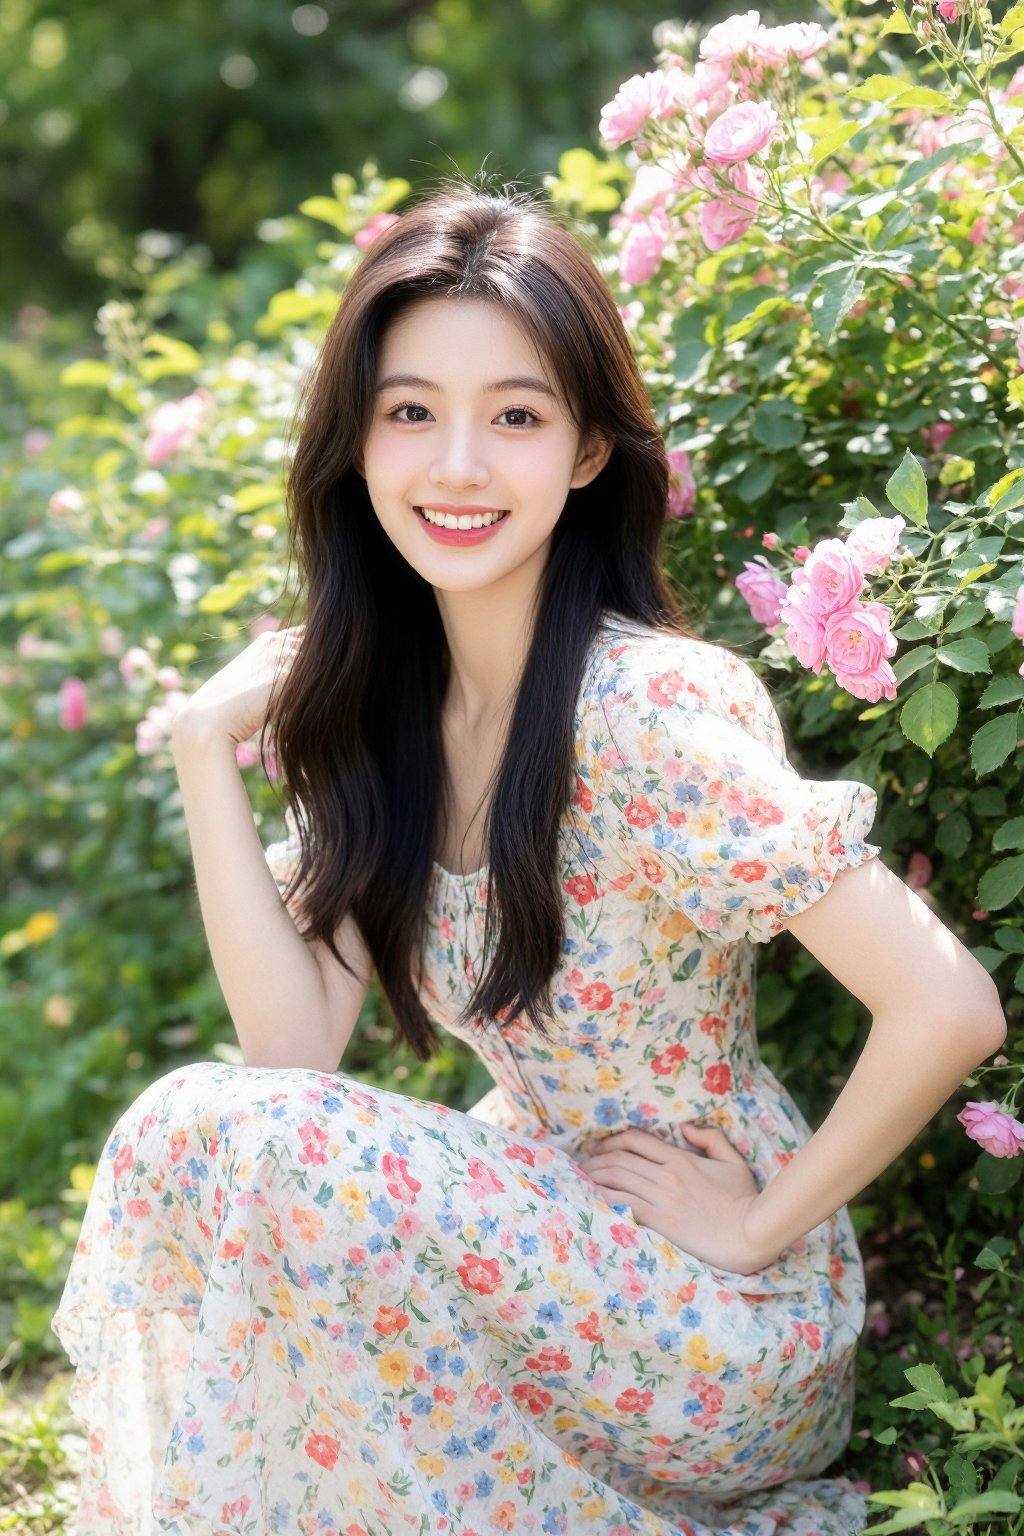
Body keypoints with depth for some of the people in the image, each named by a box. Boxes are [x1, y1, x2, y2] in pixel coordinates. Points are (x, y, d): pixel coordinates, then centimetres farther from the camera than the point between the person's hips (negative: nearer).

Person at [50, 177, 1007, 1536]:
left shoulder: (651, 712, -22)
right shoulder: (376, 707, 1)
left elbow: (949, 1010, -26)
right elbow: (297, 1047, -5)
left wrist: (764, 1225, -15)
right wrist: (208, 749, -10)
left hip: (727, 1328, -7)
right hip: (550, 1242, 7)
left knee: (200, 1136, -19)